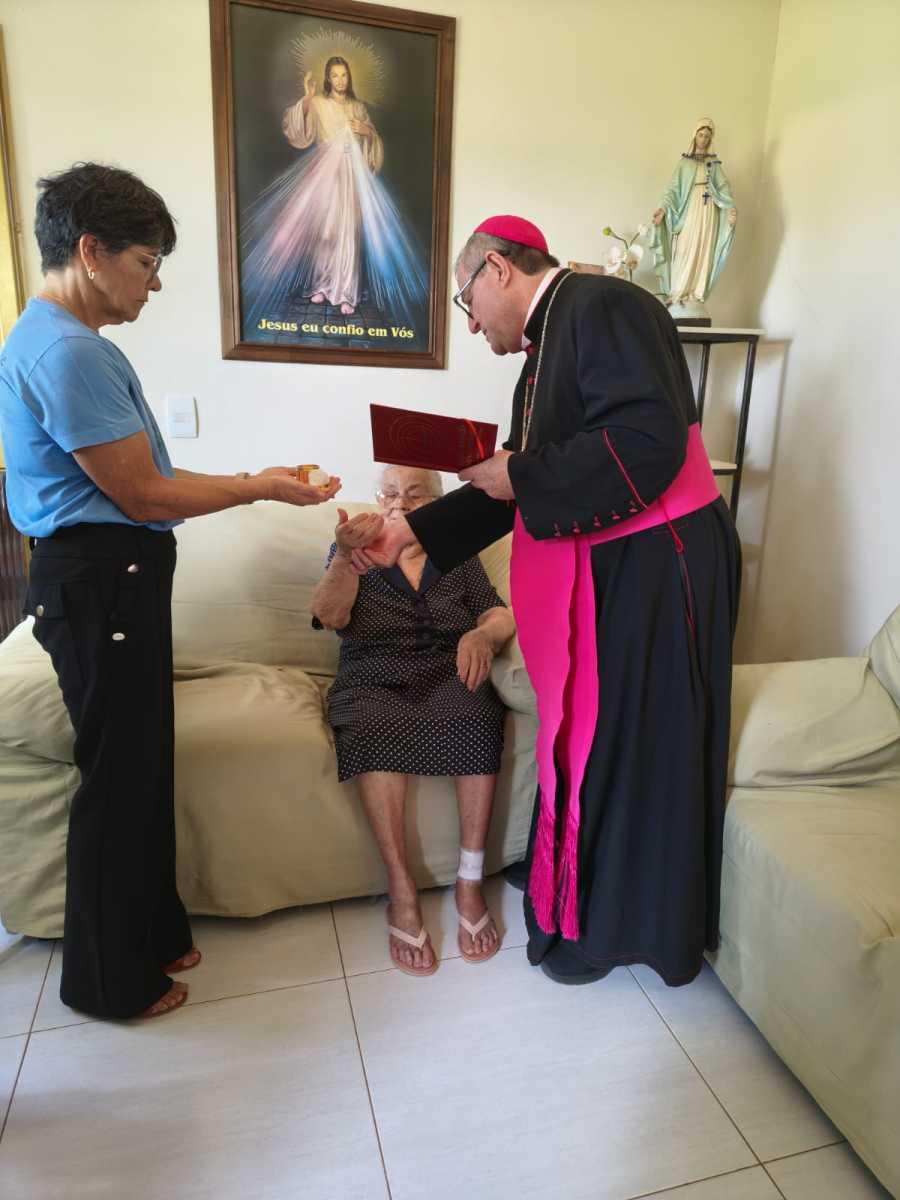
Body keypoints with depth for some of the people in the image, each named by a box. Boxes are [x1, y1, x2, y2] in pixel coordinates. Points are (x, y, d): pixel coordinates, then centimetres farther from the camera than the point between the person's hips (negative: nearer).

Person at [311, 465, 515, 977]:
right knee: (374, 728, -35)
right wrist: (346, 555, -28)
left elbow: (501, 616, 7)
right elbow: (330, 615, -7)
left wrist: (483, 634, -18)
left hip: (448, 675, 1)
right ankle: (402, 893, -27)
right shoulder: (355, 552, 12)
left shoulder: (458, 556, 18)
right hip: (374, 683, -1)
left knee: (477, 718, -33)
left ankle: (471, 882, -24)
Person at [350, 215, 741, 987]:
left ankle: (620, 924, 25)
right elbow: (516, 486, 16)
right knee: (584, 734, 18)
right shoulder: (543, 347, 16)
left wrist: (521, 476, -16)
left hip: (654, 568, -9)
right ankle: (582, 889, 38)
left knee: (634, 744, 4)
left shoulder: (604, 306, -13)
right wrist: (409, 533, 12)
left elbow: (648, 440, -26)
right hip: (594, 569, 9)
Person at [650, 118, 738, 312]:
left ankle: (697, 294, -3)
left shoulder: (715, 162, 14)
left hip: (708, 211, 2)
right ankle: (677, 294, -9)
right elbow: (673, 188, 1)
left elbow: (723, 186, 3)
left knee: (704, 253, -3)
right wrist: (664, 208, -15)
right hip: (689, 210, -2)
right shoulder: (684, 162, 10)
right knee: (685, 252, -10)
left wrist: (730, 207, -15)